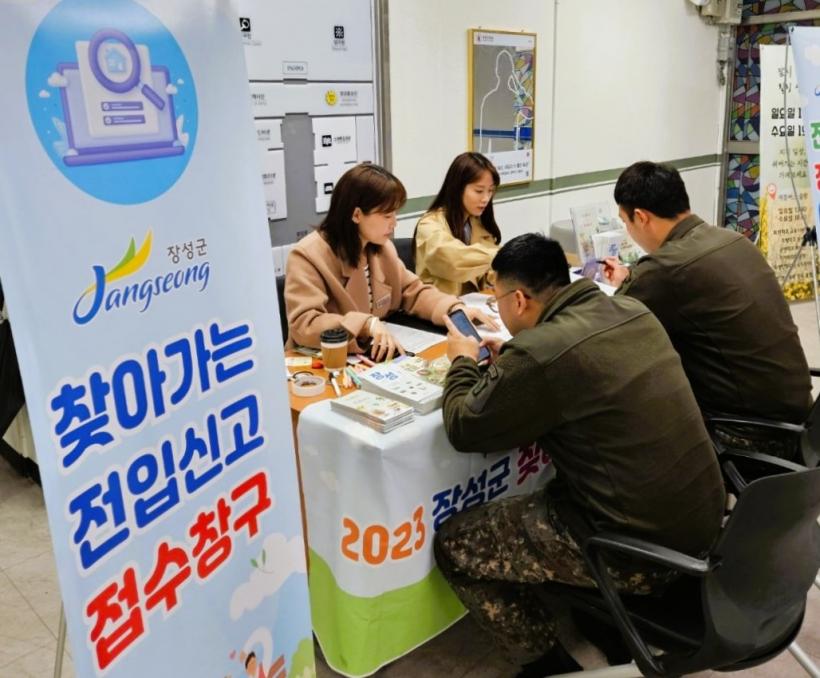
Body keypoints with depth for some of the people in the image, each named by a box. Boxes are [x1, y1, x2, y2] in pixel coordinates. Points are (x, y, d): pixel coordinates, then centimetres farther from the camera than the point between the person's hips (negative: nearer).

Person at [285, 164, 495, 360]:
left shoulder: (382, 247, 6)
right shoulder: (308, 256, -16)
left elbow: (414, 293, 12)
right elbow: (304, 325, -25)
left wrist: (455, 309, -6)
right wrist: (367, 324, -36)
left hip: (378, 356, 6)